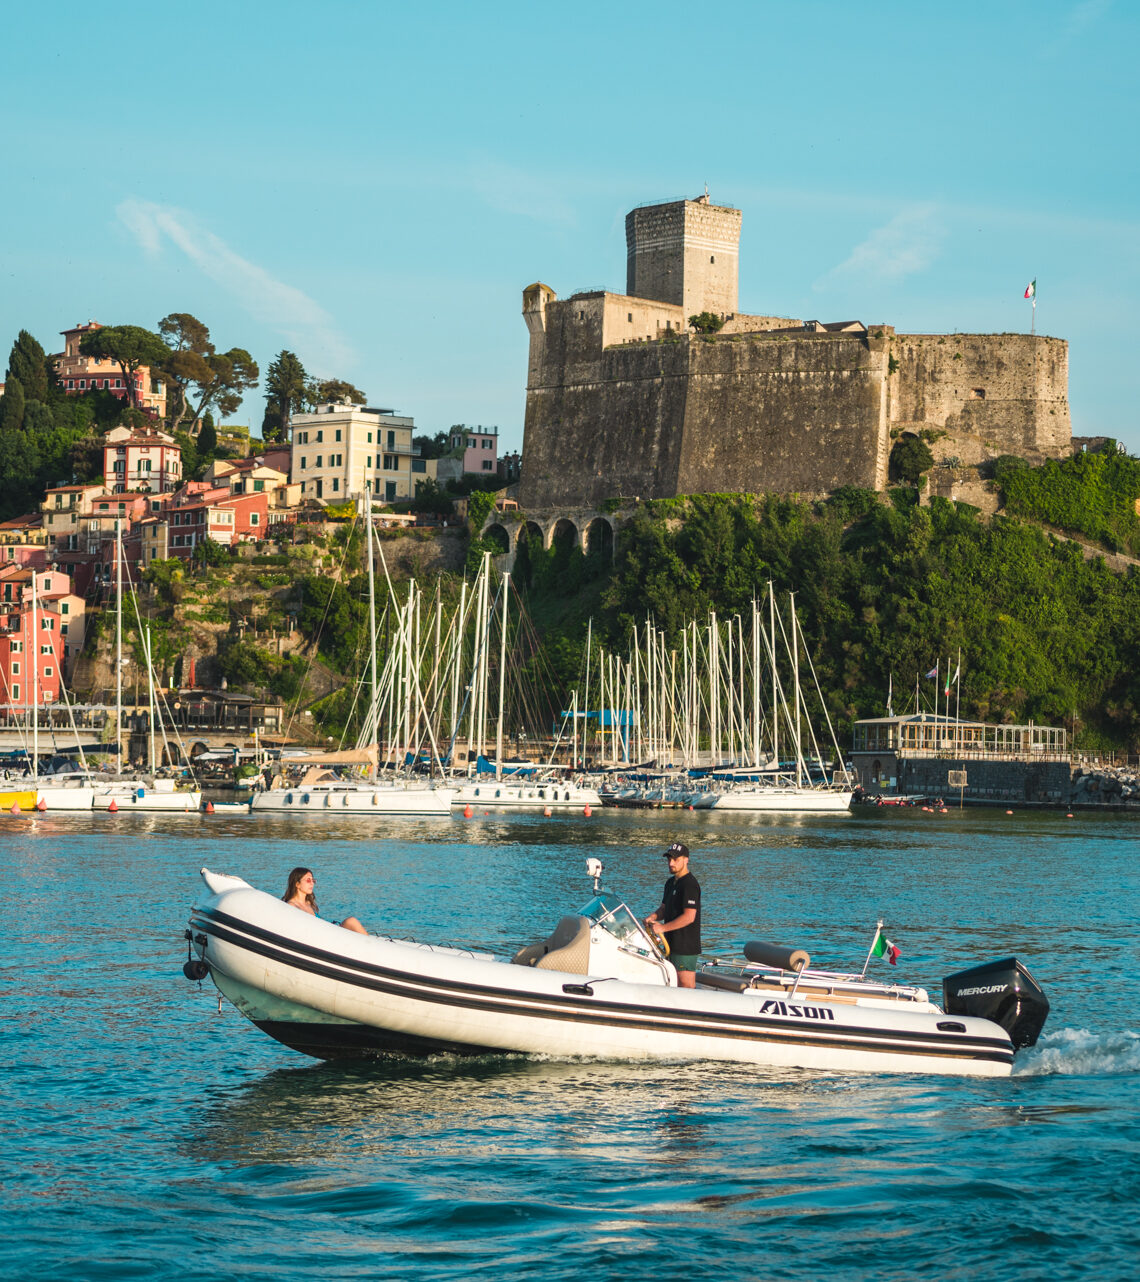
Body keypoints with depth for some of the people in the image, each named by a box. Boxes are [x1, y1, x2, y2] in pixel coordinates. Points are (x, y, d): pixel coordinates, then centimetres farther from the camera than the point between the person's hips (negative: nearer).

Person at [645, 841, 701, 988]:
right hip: (673, 944, 10)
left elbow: (689, 917, -22)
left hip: (686, 947, -10)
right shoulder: (671, 883, 16)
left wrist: (663, 927, -21)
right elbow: (665, 908, 23)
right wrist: (653, 916, 0)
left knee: (687, 986, -9)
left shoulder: (690, 885, -15)